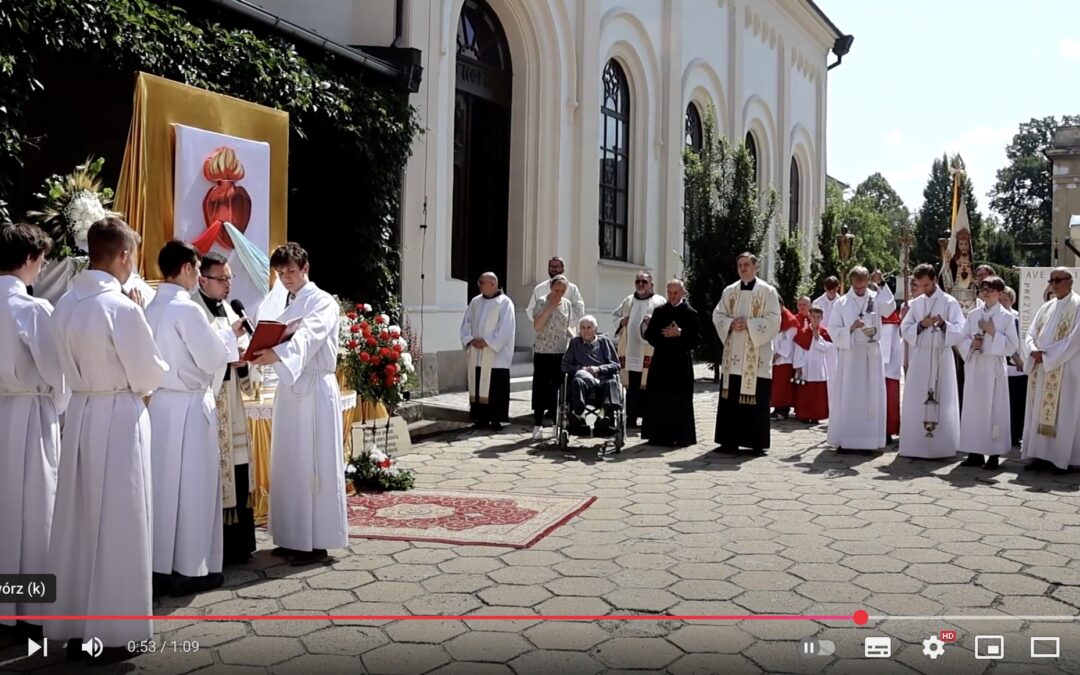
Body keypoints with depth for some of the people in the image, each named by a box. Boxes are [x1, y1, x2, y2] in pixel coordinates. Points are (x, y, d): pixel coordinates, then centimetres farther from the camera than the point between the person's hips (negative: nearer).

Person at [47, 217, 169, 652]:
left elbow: (72, 364, 12)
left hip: (78, 414, 7)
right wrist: (159, 368, 8)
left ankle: (73, 625, 24)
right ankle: (113, 629, 12)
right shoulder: (121, 307, -17)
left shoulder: (65, 304, 4)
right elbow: (148, 376, -11)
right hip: (117, 419, -7)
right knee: (117, 524, 3)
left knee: (76, 522, 13)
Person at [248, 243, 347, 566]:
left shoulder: (323, 302, -7)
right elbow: (279, 342, 14)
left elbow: (308, 338, -26)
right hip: (288, 388, 8)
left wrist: (277, 354, -43)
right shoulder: (286, 305, 18)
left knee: (314, 465, -5)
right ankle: (294, 538, 19)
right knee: (290, 465, 10)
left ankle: (317, 542, 1)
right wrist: (261, 352, -7)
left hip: (315, 389, -8)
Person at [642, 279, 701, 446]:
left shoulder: (690, 313, 0)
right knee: (659, 399, 4)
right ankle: (659, 434, 11)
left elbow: (697, 338, -4)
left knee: (680, 400, -1)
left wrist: (680, 333, -16)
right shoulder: (659, 311, 10)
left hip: (681, 364, -3)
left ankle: (681, 436, 5)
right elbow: (649, 335, 9)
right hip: (661, 362, 3)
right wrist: (663, 336, -6)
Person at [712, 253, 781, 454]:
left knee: (756, 398, -3)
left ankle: (757, 442, 4)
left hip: (756, 355, -4)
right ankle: (730, 440, 11)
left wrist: (749, 324, -17)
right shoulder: (729, 291, 13)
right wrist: (731, 324, -10)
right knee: (730, 397, 4)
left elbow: (773, 320, -8)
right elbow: (717, 315, 10)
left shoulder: (767, 291, 0)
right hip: (733, 354, 4)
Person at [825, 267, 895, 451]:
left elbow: (890, 306, -17)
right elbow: (832, 329, 0)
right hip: (849, 354, -1)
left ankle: (869, 439, 7)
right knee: (847, 397, 1)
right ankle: (844, 439, 6)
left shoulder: (875, 298, 4)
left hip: (872, 354, 1)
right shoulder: (842, 303, 3)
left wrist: (881, 284, -22)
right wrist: (850, 328, -16)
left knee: (872, 396, 2)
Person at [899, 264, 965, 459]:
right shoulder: (915, 303, 11)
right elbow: (904, 329, 5)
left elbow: (960, 330, -9)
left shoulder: (949, 302, -1)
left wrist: (943, 323, -27)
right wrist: (921, 324, -12)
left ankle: (941, 447, 2)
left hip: (941, 357, -4)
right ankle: (915, 445, 7)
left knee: (942, 402, -2)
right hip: (919, 357, 4)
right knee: (915, 403, 2)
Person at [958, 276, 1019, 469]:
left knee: (994, 409, -2)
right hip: (974, 366, 4)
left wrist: (993, 332, -13)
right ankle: (975, 452, 12)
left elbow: (1012, 346, -5)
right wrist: (971, 344, -9)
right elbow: (962, 341, 12)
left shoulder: (1007, 317, -1)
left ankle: (994, 454, 4)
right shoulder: (973, 315, 10)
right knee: (973, 408, 4)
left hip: (994, 367, -4)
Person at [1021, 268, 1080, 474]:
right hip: (1040, 369, 6)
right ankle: (1041, 454, 10)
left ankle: (1062, 459, -1)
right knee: (1040, 411, 5)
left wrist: (1047, 356, -14)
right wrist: (1034, 351, -9)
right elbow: (1030, 334, 13)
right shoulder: (1046, 307, 15)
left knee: (1062, 413, -4)